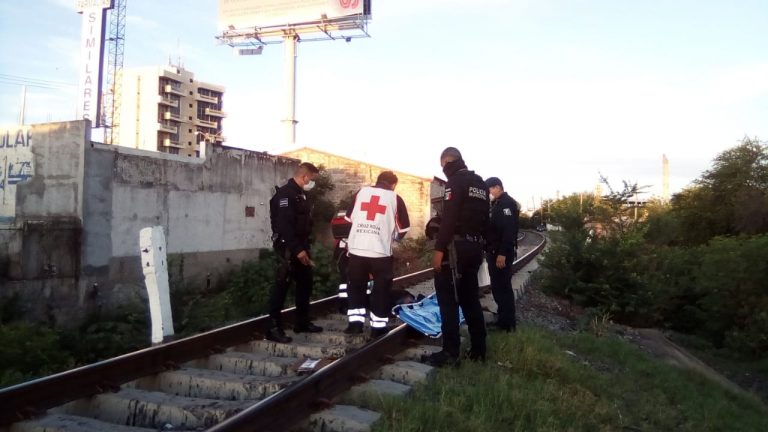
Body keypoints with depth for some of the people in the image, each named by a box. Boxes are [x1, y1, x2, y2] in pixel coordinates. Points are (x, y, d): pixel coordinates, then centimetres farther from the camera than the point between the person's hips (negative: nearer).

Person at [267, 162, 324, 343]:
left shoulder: (300, 194, 16)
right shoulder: (285, 193, -15)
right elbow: (284, 225, -24)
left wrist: (304, 248, 17)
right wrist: (297, 249, -25)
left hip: (300, 247, 10)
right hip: (287, 248, -10)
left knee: (305, 283, 14)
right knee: (281, 286, -6)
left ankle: (302, 322, 25)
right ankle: (274, 328, -1)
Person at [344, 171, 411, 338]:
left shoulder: (361, 191, 12)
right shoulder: (395, 198, 5)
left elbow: (349, 218, 18)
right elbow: (403, 228, 6)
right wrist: (395, 236, 26)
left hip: (356, 249, 3)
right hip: (381, 251, -2)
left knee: (355, 286, 17)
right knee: (381, 289, 10)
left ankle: (355, 322, 15)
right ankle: (378, 327, 12)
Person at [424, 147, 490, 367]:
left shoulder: (455, 181, -9)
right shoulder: (480, 183, 17)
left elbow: (448, 218, -19)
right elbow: (485, 218, 18)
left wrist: (439, 249, -20)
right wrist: (480, 243, 19)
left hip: (457, 246, -9)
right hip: (475, 246, 9)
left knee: (448, 299, -5)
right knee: (470, 298, 14)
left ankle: (450, 353, -5)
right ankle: (478, 349, 17)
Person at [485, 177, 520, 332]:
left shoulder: (507, 203, -12)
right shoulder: (496, 203, 19)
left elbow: (509, 230, -22)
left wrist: (502, 253, -26)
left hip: (502, 253, -10)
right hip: (494, 252, 10)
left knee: (503, 287, -6)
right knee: (497, 287, 14)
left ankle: (508, 323, 1)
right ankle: (503, 318, 23)